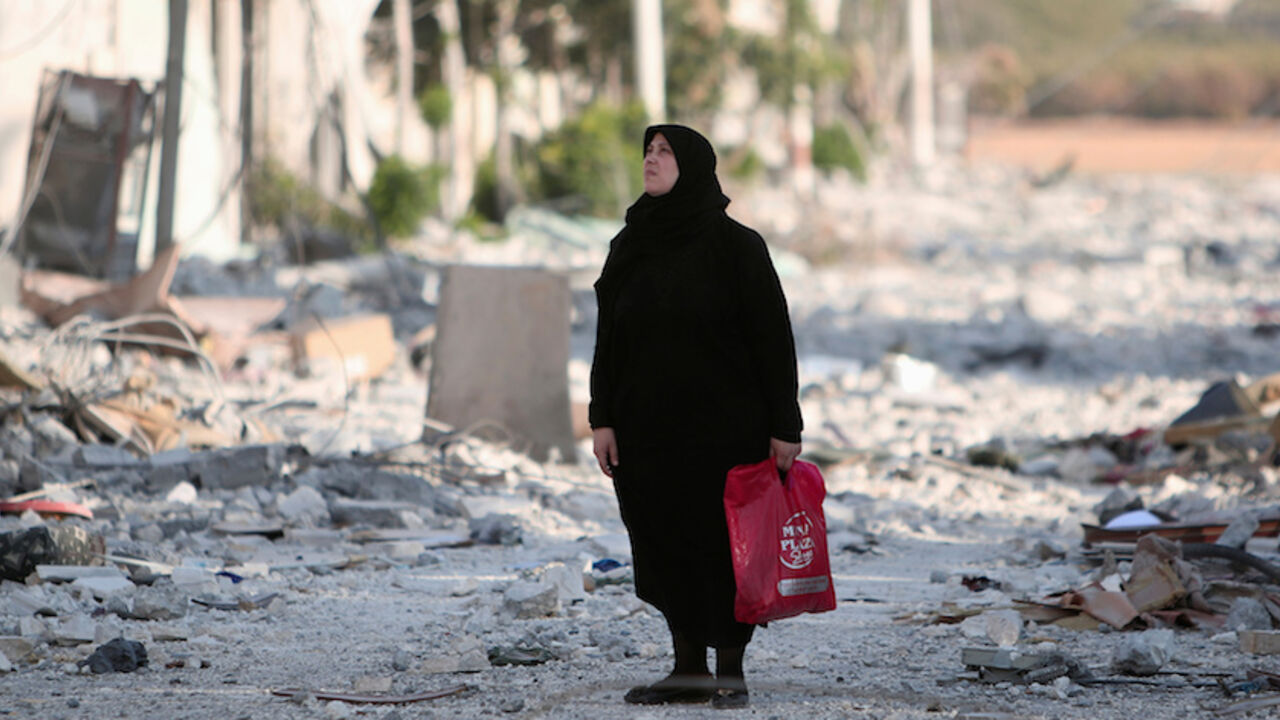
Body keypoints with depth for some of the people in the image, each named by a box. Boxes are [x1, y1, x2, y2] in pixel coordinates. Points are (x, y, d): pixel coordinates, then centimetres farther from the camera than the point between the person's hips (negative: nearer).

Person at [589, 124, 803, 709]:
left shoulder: (735, 246, -6)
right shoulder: (629, 248, 9)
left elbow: (774, 340, -7)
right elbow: (608, 342, 10)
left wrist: (784, 426, -11)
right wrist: (602, 419, 2)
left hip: (726, 429, -5)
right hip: (649, 430, 5)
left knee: (724, 544, -1)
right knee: (666, 546, 6)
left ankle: (730, 671, 8)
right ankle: (689, 669, 14)